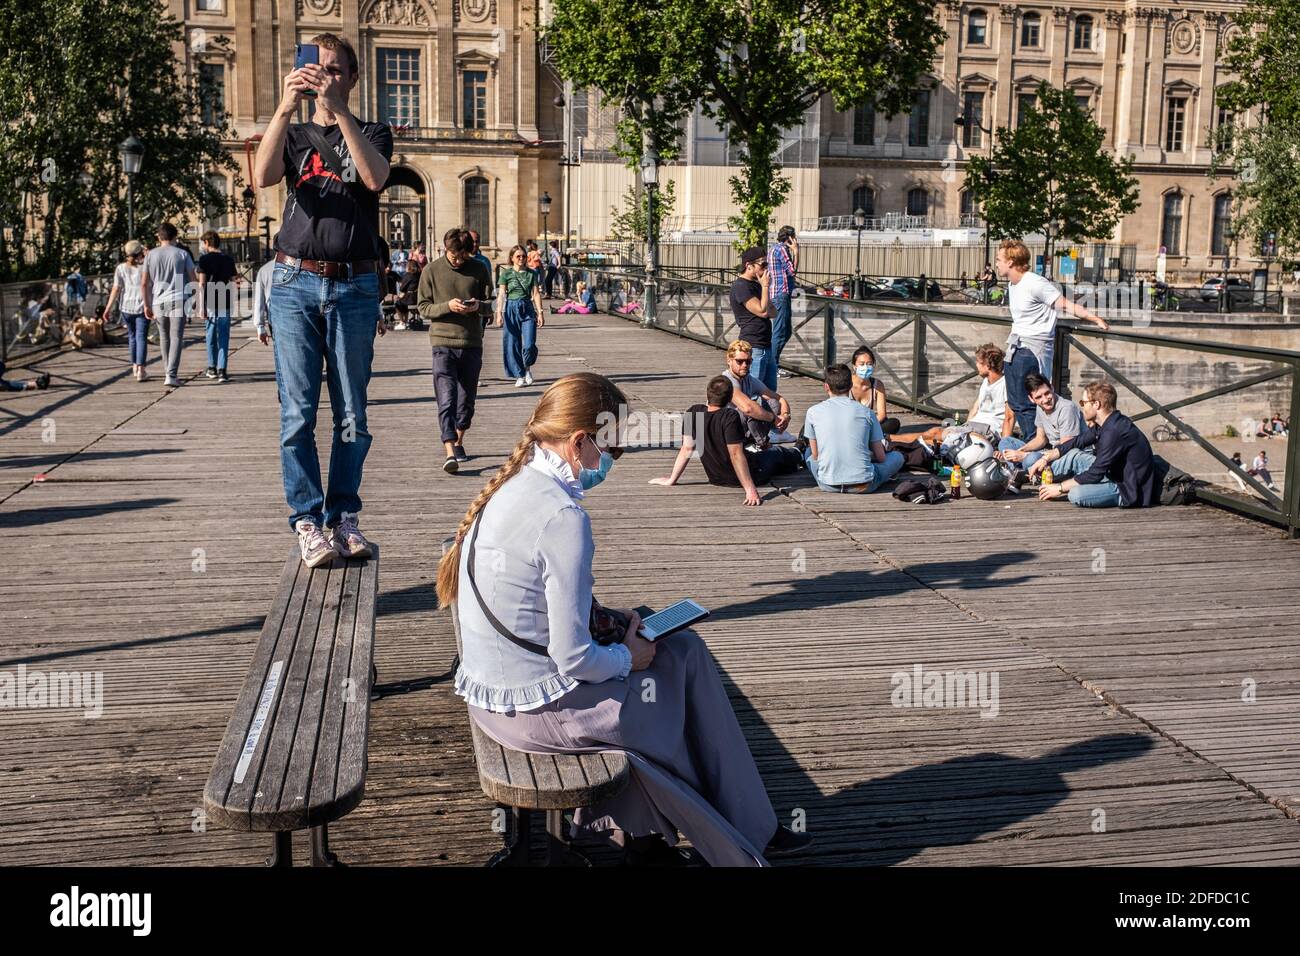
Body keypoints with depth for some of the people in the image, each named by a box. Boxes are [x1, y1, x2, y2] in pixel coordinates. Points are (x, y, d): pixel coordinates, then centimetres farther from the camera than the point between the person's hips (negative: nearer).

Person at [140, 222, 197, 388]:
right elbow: (192, 279, 1)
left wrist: (146, 305, 8)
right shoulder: (182, 254, 0)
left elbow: (144, 283, 3)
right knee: (176, 338, -4)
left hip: (158, 301, 3)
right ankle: (171, 376, -14)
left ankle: (169, 373, 24)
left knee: (164, 338, 16)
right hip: (178, 300, -3)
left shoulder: (150, 255, 5)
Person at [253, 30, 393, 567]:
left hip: (354, 285, 0)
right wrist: (285, 107, -19)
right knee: (298, 413, -4)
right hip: (295, 283, 0)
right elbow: (263, 176, -7)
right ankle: (308, 522, 0)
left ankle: (342, 518, 10)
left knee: (351, 415, 2)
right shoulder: (294, 135, 16)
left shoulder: (372, 134, 13)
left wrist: (339, 110, -20)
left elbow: (375, 177, -11)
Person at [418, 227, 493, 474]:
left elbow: (492, 304, 11)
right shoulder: (431, 272, 2)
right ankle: (450, 453, -19)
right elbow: (423, 309, 3)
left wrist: (479, 306, -11)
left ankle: (459, 442, 31)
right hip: (444, 344, -3)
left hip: (472, 344, 3)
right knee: (446, 400, -13)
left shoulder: (479, 270, 7)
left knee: (467, 400, 12)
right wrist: (447, 306, -15)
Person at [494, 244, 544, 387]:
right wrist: (499, 314, -9)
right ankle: (519, 376, 11)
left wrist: (540, 313, -1)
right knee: (513, 344, 0)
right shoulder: (506, 273, 2)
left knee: (529, 344, -10)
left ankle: (527, 367, 19)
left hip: (528, 309, 1)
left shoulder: (531, 273, 7)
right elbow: (501, 295, -1)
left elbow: (536, 294, 6)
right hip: (511, 309, -1)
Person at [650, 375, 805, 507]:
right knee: (778, 453, 27)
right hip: (751, 474, -5)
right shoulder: (730, 417, -30)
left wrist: (671, 479, -2)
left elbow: (687, 449, -10)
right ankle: (798, 454, 59)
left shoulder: (693, 413, -14)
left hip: (716, 479, 5)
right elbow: (736, 454, -33)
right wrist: (750, 489, -32)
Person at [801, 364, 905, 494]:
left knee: (808, 451, 32)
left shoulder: (813, 412, 1)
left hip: (827, 485, 0)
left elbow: (815, 455, 9)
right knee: (898, 456, 26)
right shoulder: (866, 412, 1)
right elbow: (881, 457, 6)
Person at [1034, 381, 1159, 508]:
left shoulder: (1115, 431, -27)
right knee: (1074, 455, 8)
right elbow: (1076, 443, 15)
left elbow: (1095, 474, -24)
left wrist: (1060, 488, -15)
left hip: (1130, 492, -10)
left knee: (1076, 494, -26)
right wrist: (1046, 458, 3)